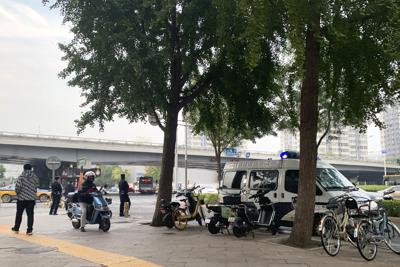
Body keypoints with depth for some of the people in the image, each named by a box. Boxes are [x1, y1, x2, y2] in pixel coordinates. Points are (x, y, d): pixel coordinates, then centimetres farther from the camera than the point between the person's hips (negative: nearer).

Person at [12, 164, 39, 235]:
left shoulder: (21, 176, -7)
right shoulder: (35, 177, 1)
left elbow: (18, 186, -15)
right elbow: (36, 187, 2)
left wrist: (17, 192, 4)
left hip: (21, 198, -1)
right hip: (32, 198, 1)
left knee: (19, 214, 15)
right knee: (30, 214, 2)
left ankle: (16, 228, 28)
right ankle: (29, 230, 0)